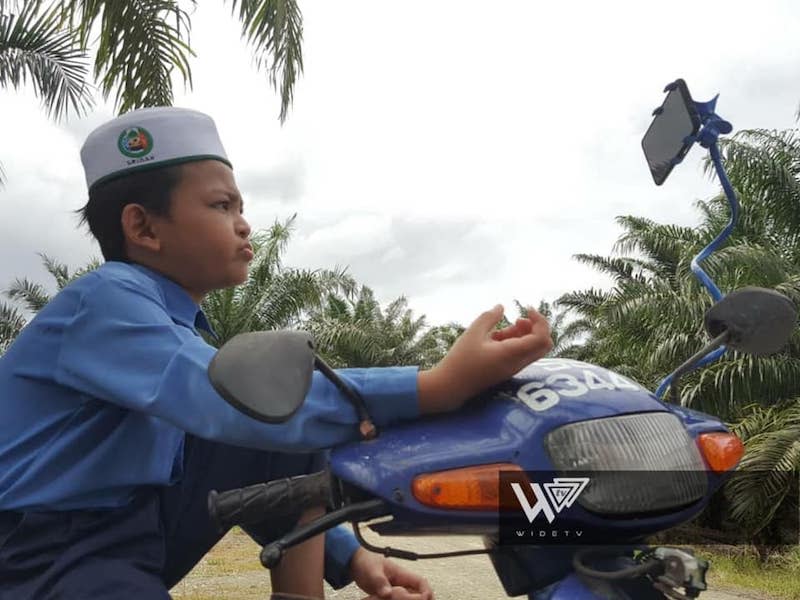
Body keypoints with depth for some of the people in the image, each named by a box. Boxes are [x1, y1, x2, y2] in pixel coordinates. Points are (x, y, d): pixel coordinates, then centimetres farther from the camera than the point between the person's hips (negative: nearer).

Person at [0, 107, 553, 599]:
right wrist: (439, 387, -39)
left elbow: (240, 479, 12)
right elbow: (236, 404, -35)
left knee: (300, 436, 2)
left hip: (139, 538, 8)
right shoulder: (105, 299, -18)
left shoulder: (185, 332, 9)